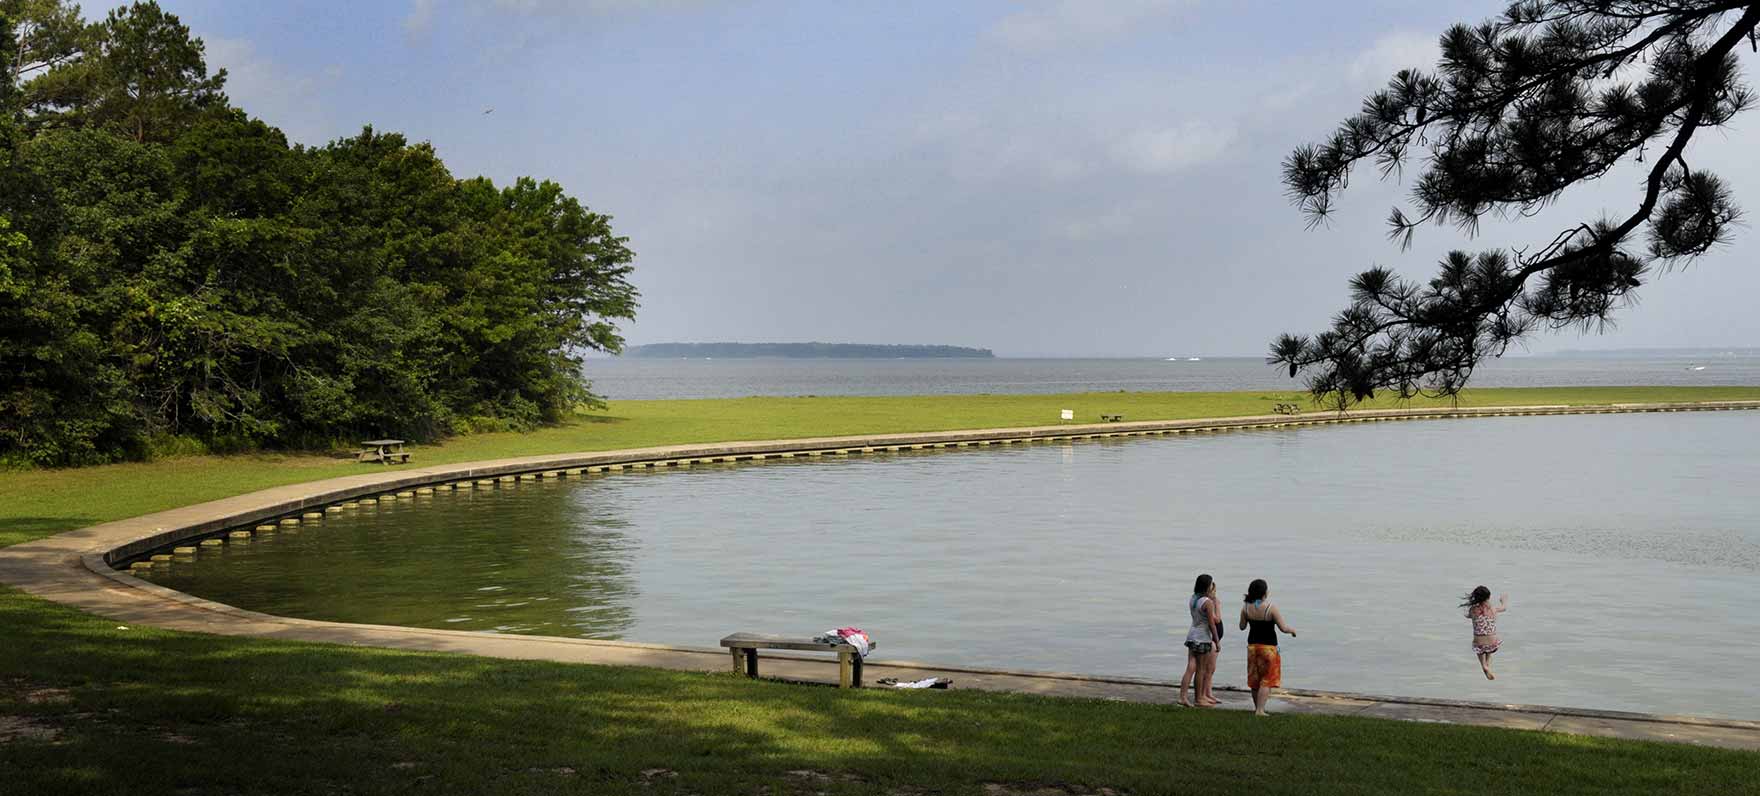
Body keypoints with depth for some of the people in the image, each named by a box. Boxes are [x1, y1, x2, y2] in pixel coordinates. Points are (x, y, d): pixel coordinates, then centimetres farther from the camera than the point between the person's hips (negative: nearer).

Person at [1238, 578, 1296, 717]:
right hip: (1268, 647, -5)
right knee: (1266, 680, 2)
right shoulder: (1271, 608, -17)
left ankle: (1257, 708, 27)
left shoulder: (1246, 608, -5)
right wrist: (1292, 630, 5)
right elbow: (1283, 628, -16)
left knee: (1255, 679, 16)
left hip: (1252, 646, 5)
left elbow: (1242, 626, 6)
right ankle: (1260, 710, -6)